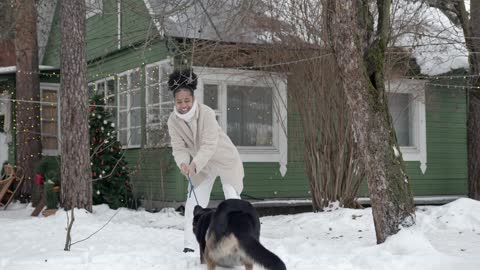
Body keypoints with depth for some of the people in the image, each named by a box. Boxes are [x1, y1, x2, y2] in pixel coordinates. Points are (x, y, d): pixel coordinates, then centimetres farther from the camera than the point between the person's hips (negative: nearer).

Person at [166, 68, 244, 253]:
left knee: (232, 199, -8)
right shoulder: (173, 120, -17)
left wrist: (194, 165, -47)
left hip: (225, 159, -4)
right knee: (193, 203, 2)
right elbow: (178, 147, -17)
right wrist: (183, 163, -38)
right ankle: (189, 247, 9)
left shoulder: (206, 113, -31)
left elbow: (209, 145, -35)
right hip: (200, 165, 5)